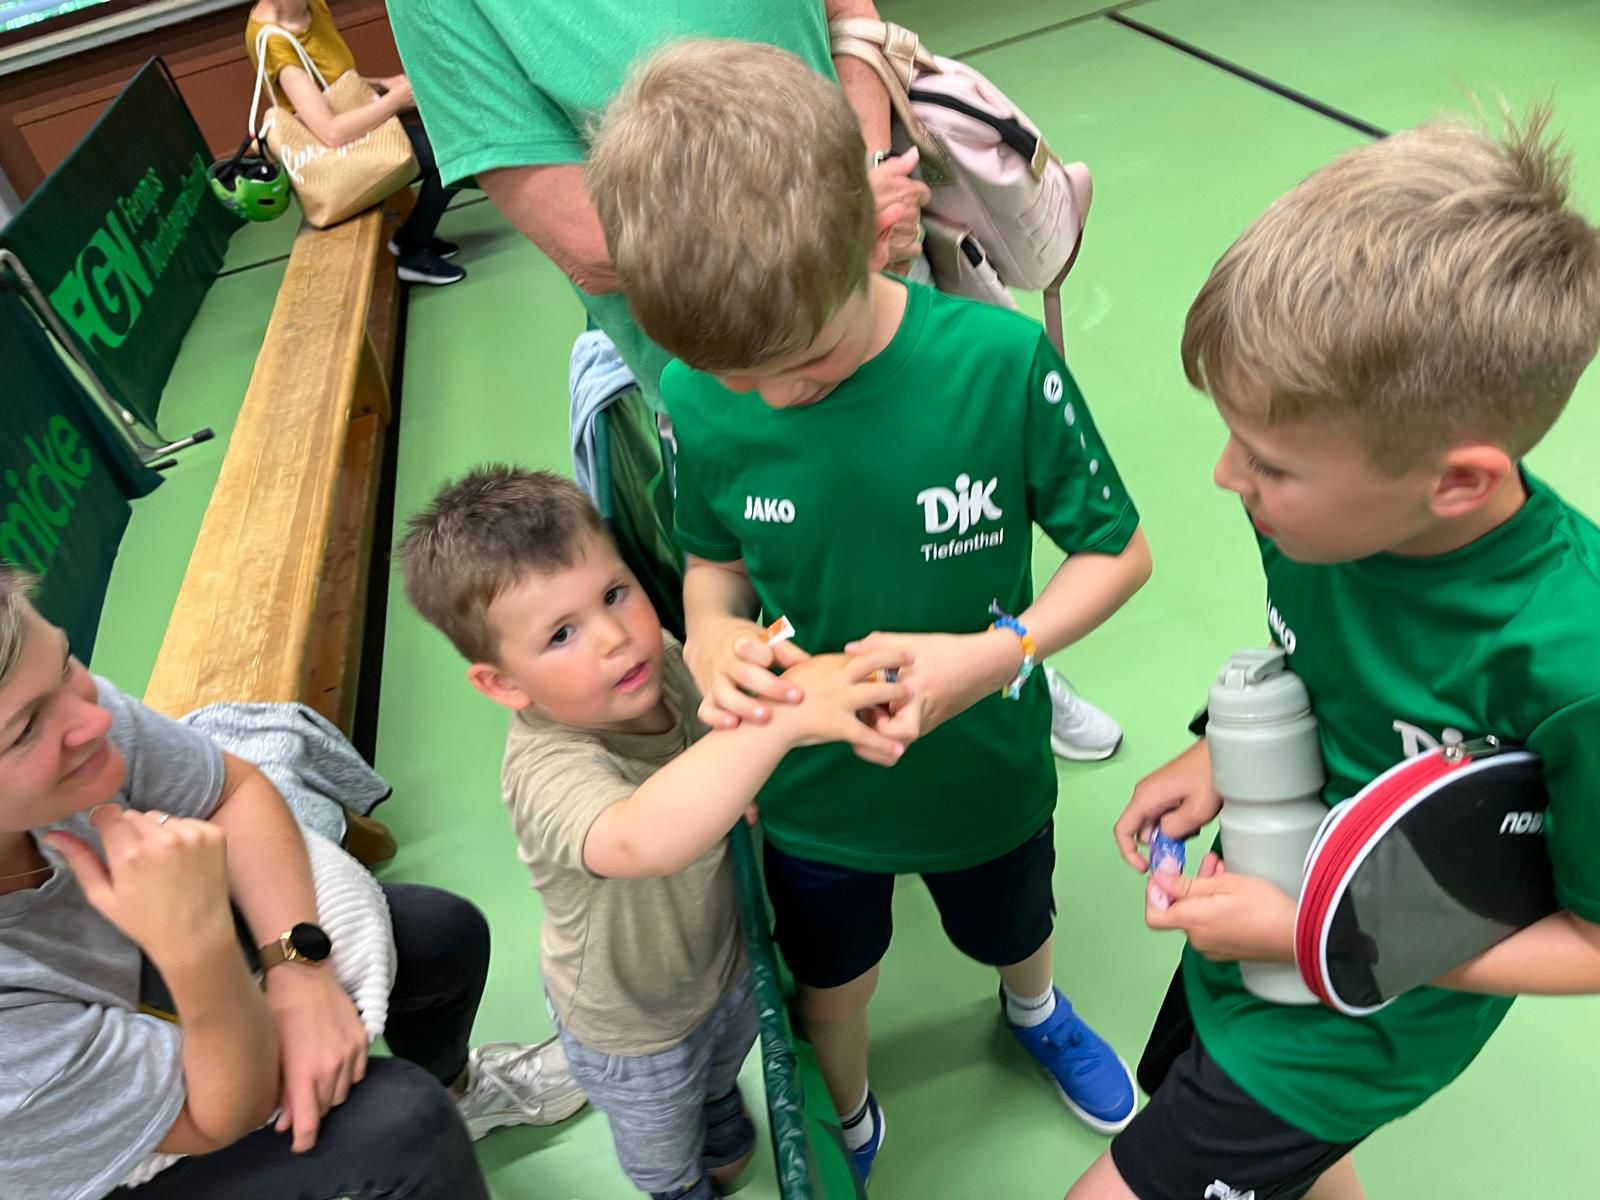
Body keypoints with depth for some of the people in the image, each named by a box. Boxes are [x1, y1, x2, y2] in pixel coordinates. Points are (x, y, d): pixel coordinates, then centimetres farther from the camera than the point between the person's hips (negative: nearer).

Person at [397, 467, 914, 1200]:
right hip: (634, 1028, -4)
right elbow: (639, 842, -65)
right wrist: (784, 720, -71)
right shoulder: (547, 770, -44)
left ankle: (724, 1138, 74)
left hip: (728, 958, 5)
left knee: (722, 1070, 39)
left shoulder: (665, 662, -25)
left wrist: (812, 675, -24)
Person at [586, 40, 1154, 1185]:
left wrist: (995, 652, -32)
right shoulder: (699, 398, -21)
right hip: (810, 784, 1)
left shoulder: (1002, 360, -29)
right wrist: (713, 641, -25)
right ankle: (848, 1127, 64)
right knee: (831, 990, 27)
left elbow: (1119, 549, -15)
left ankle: (1036, 1013, 72)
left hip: (985, 771, 0)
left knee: (1013, 931, 32)